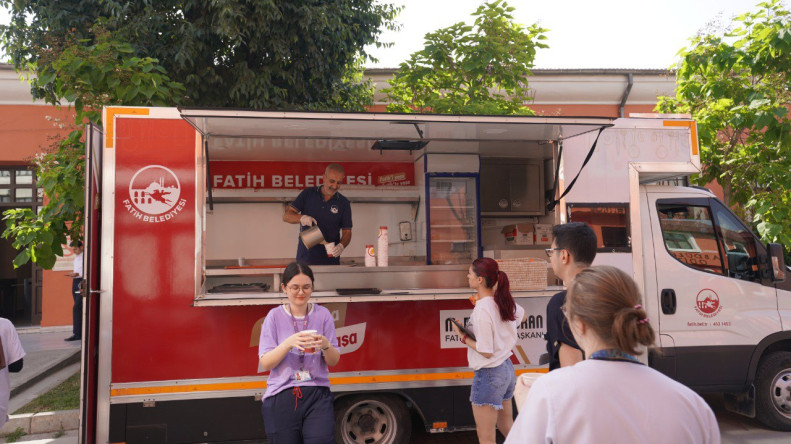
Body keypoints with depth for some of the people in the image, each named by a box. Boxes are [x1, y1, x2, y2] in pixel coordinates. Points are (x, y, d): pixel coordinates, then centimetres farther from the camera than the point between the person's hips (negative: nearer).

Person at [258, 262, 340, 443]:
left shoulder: (323, 314, 4)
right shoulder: (275, 316, 1)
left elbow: (333, 362, 5)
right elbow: (265, 363, -4)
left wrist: (326, 345, -16)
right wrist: (288, 343, -20)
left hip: (317, 394, 1)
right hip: (281, 396, 0)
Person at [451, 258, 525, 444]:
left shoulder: (482, 311, -25)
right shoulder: (504, 300, 0)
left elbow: (486, 352, -22)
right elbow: (521, 316, 23)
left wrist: (463, 337, -12)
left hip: (489, 374, -9)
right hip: (507, 369, 9)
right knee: (507, 427, 25)